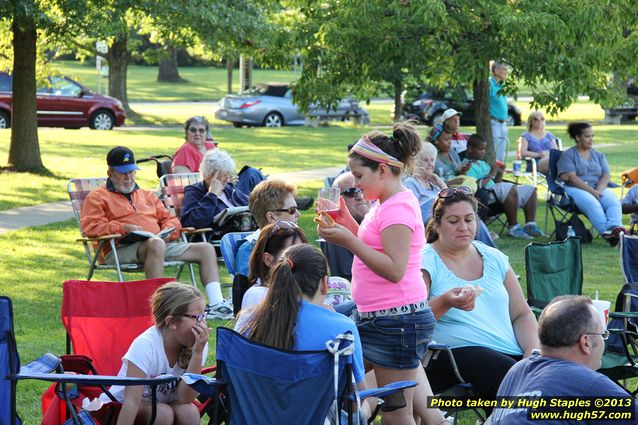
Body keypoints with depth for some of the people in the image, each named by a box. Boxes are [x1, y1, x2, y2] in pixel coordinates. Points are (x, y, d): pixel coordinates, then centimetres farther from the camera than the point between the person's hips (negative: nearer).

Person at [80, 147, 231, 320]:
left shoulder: (147, 195, 31)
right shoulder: (97, 197, 12)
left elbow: (170, 219, 28)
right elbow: (90, 226, -4)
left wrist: (167, 231, 3)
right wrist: (124, 228, -15)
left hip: (162, 244, 7)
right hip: (121, 249, -7)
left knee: (206, 249, -7)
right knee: (155, 244, -41)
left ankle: (216, 304, -19)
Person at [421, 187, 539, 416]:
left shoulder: (494, 258, 18)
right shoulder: (425, 262, 3)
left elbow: (522, 315, 17)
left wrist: (533, 352, -1)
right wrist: (445, 302, -28)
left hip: (511, 353, 5)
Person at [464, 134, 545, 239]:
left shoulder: (483, 164, 25)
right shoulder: (468, 166, -6)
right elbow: (476, 186, -20)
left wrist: (500, 174, 6)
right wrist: (491, 175, -11)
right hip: (485, 195, -11)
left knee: (529, 189, 6)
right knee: (511, 189, -36)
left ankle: (530, 224, -4)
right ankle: (513, 228, -34)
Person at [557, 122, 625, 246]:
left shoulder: (599, 155, 22)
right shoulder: (568, 155, 6)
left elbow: (606, 176, 9)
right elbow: (571, 177, -8)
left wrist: (598, 190, -13)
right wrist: (591, 191, -17)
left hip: (599, 188, 4)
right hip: (576, 189, -4)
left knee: (614, 201, -30)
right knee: (592, 204, -37)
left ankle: (616, 228, -57)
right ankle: (607, 233, -56)